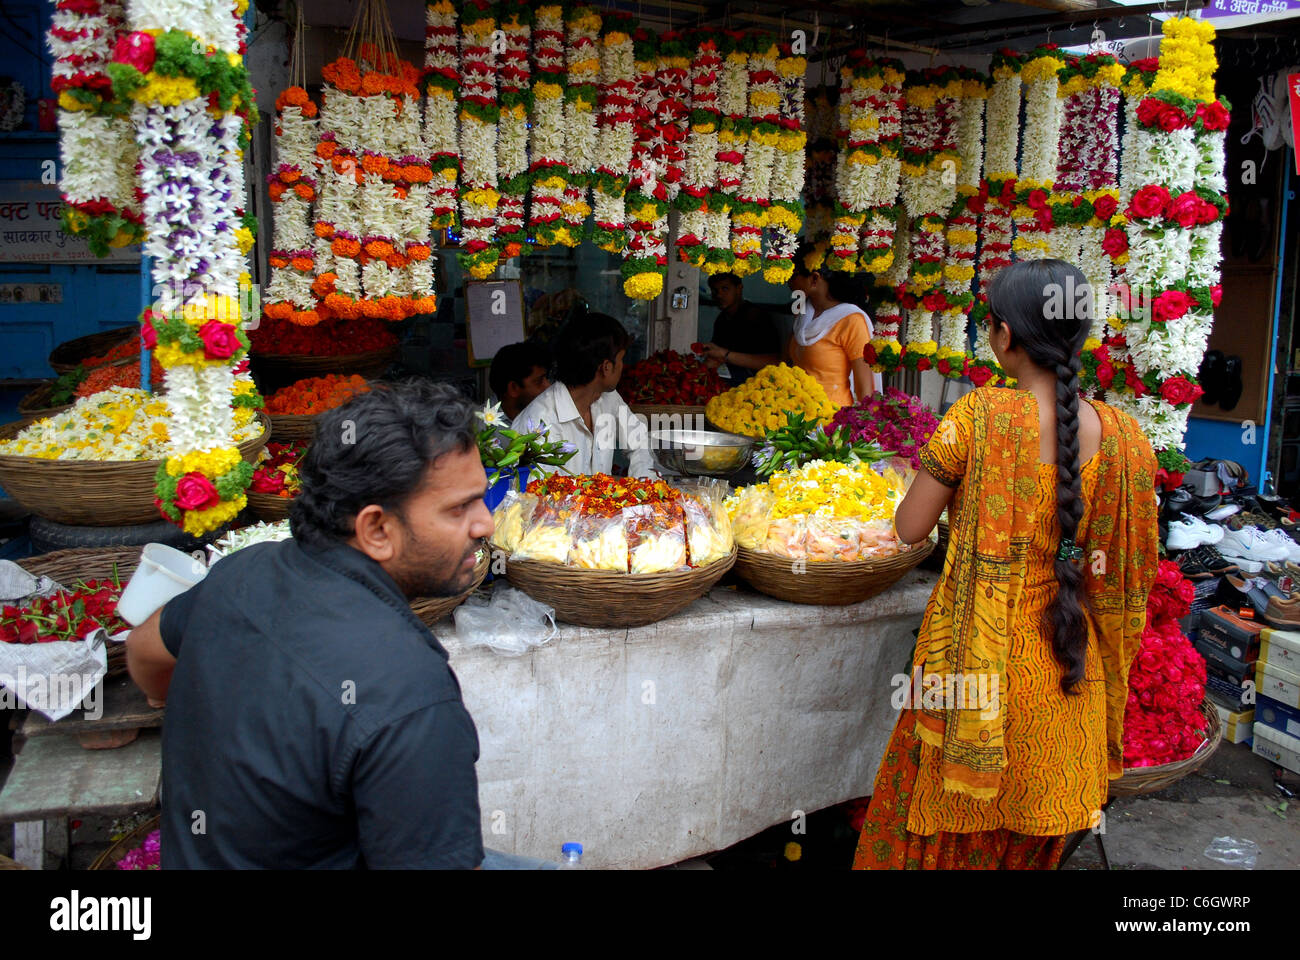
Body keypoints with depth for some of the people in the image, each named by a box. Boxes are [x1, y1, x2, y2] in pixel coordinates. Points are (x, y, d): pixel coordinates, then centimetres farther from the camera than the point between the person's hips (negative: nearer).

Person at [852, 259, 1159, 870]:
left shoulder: (979, 417, -17)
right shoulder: (1123, 438, -5)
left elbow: (909, 528, -10)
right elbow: (1126, 572, 2)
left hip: (979, 654, -4)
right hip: (1067, 666, 4)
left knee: (947, 822, 15)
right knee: (1031, 831, 22)